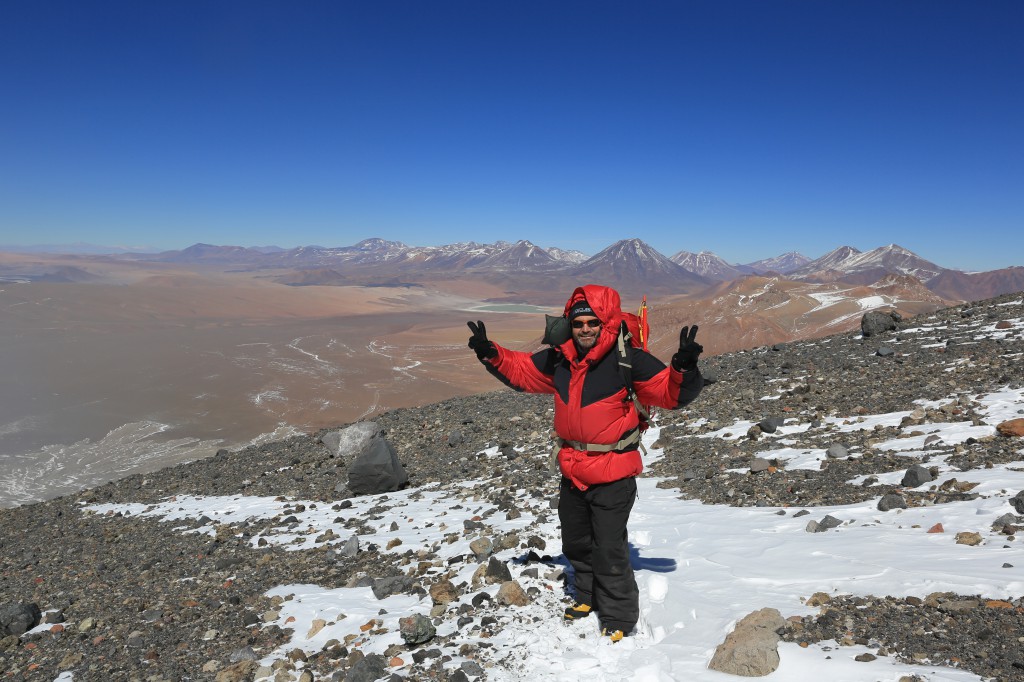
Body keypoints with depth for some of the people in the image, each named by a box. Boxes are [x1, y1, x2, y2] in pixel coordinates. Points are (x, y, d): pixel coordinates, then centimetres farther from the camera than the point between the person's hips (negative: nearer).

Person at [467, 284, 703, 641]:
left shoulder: (628, 361, -19)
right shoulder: (558, 360, -4)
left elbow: (672, 393, -18)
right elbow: (520, 370, 10)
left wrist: (685, 368, -37)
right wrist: (490, 353, -4)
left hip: (613, 476, -6)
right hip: (572, 472, 6)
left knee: (609, 550, 3)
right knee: (576, 543, 24)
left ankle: (619, 617, 26)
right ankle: (589, 596, 48)